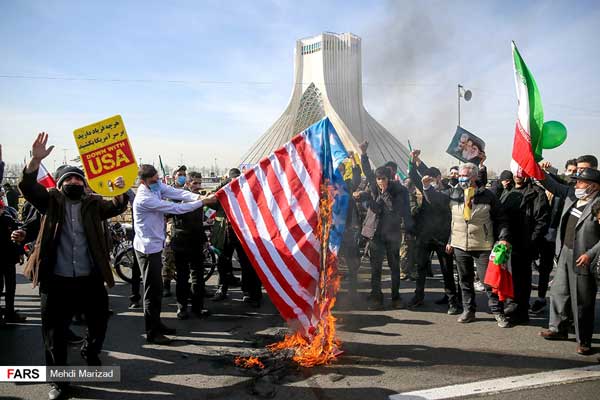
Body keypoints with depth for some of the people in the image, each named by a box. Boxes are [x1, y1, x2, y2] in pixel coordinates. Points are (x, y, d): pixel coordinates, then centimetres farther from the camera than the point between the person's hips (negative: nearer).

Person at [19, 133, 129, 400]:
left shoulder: (93, 204, 9)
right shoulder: (51, 201, 5)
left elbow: (116, 207, -3)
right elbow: (28, 187, -10)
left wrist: (120, 192, -26)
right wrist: (36, 159, -27)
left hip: (90, 280, 1)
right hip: (56, 281, -1)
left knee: (99, 325, 13)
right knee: (54, 334, 7)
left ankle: (90, 352, 44)